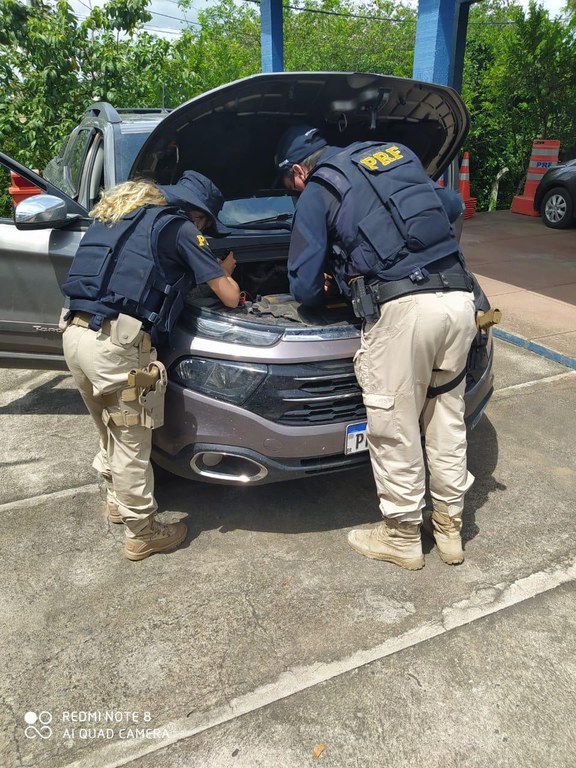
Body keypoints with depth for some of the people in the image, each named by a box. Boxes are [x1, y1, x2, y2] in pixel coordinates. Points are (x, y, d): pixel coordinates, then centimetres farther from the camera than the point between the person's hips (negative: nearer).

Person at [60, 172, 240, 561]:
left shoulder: (115, 214, 23)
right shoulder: (180, 228, 1)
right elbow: (230, 297, 1)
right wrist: (225, 271, 23)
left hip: (75, 332, 8)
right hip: (115, 342, -8)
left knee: (109, 430, 25)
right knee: (131, 440, 6)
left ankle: (118, 500, 44)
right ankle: (142, 533, 21)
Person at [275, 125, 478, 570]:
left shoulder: (317, 191, 8)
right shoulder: (398, 154, 26)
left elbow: (305, 287, 4)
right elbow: (454, 205, 36)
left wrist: (318, 293, 26)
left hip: (401, 307, -7)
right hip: (458, 296, 7)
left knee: (395, 428, 7)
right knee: (448, 419, 17)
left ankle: (402, 536, 23)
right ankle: (450, 527, 32)